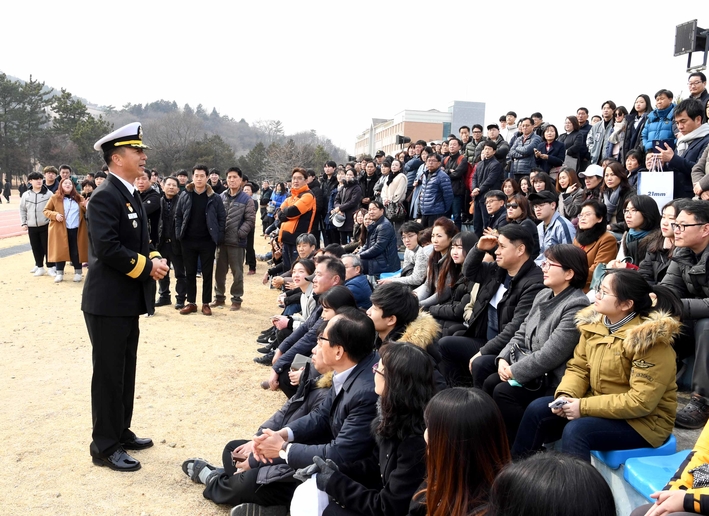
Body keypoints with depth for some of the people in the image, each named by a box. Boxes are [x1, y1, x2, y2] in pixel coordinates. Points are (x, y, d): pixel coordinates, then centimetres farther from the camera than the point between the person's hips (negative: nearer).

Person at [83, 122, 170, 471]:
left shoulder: (130, 195, 13)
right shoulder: (105, 197, -17)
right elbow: (108, 248, -26)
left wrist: (155, 260, -2)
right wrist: (147, 267, -17)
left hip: (128, 300, 9)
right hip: (108, 302, -9)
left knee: (126, 371, 17)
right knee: (108, 373, 0)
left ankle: (121, 432, 30)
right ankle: (105, 447, 12)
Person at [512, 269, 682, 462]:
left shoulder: (650, 339, -24)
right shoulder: (594, 322, -2)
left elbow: (641, 401, -27)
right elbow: (578, 367, 5)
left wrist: (584, 407, -25)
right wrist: (565, 395, -16)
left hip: (644, 420, -7)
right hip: (600, 404, 8)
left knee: (575, 431, -30)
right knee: (538, 409, -5)